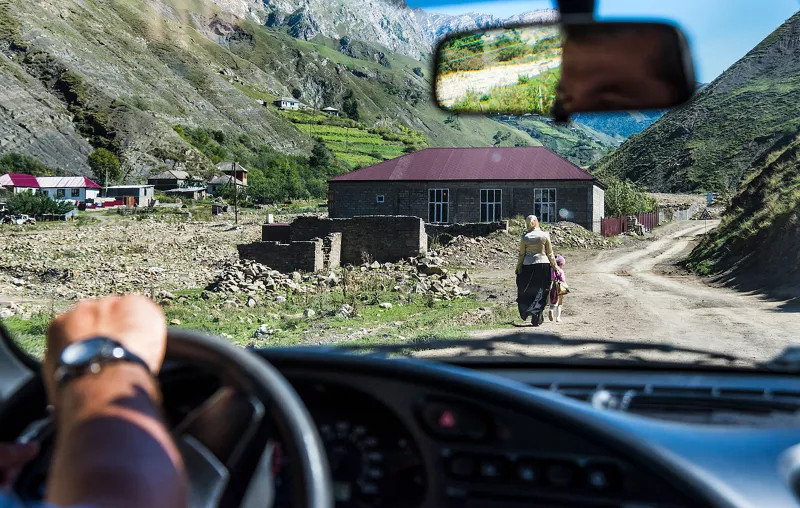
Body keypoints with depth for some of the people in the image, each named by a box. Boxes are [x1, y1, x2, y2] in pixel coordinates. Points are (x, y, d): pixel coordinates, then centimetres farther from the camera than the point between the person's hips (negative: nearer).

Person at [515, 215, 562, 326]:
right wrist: (554, 266, 13)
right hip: (543, 265, 0)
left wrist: (518, 267, 10)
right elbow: (550, 253, 3)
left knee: (529, 291, 10)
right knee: (541, 292, 9)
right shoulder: (545, 235, -2)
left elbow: (521, 254, 0)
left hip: (528, 266, 0)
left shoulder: (525, 237, -3)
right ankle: (537, 318, 7)